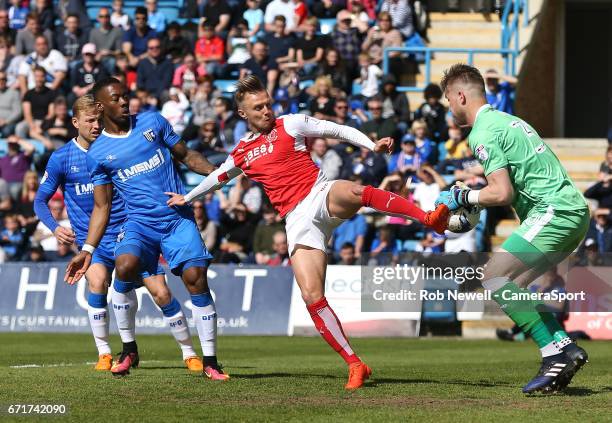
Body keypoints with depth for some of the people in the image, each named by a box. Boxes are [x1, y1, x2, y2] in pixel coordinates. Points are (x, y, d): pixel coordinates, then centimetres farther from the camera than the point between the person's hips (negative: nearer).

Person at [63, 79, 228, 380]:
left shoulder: (153, 122, 8)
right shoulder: (97, 154, 7)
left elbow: (185, 156, 15)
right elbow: (101, 207, 10)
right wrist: (87, 250, 2)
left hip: (179, 218, 1)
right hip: (140, 223, -1)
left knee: (196, 277, -14)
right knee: (125, 265, -30)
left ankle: (210, 362, -4)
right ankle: (128, 349, -13)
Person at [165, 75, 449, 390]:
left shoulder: (290, 124, 9)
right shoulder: (242, 153, 21)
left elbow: (339, 130, 7)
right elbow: (219, 176, 42)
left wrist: (372, 146, -9)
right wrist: (188, 197, 54)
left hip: (321, 196, -3)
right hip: (298, 220, 3)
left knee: (354, 192, -42)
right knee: (312, 297, -15)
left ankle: (429, 218, -54)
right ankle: (355, 365, -9)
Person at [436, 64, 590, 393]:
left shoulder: (483, 133, -9)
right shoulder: (505, 120, 22)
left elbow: (502, 193, -16)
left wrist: (462, 198, -1)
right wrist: (473, 205, 23)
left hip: (554, 212, -10)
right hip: (573, 210, 10)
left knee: (493, 278, -13)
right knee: (513, 286, 14)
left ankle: (555, 353, -18)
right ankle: (565, 348, 3)